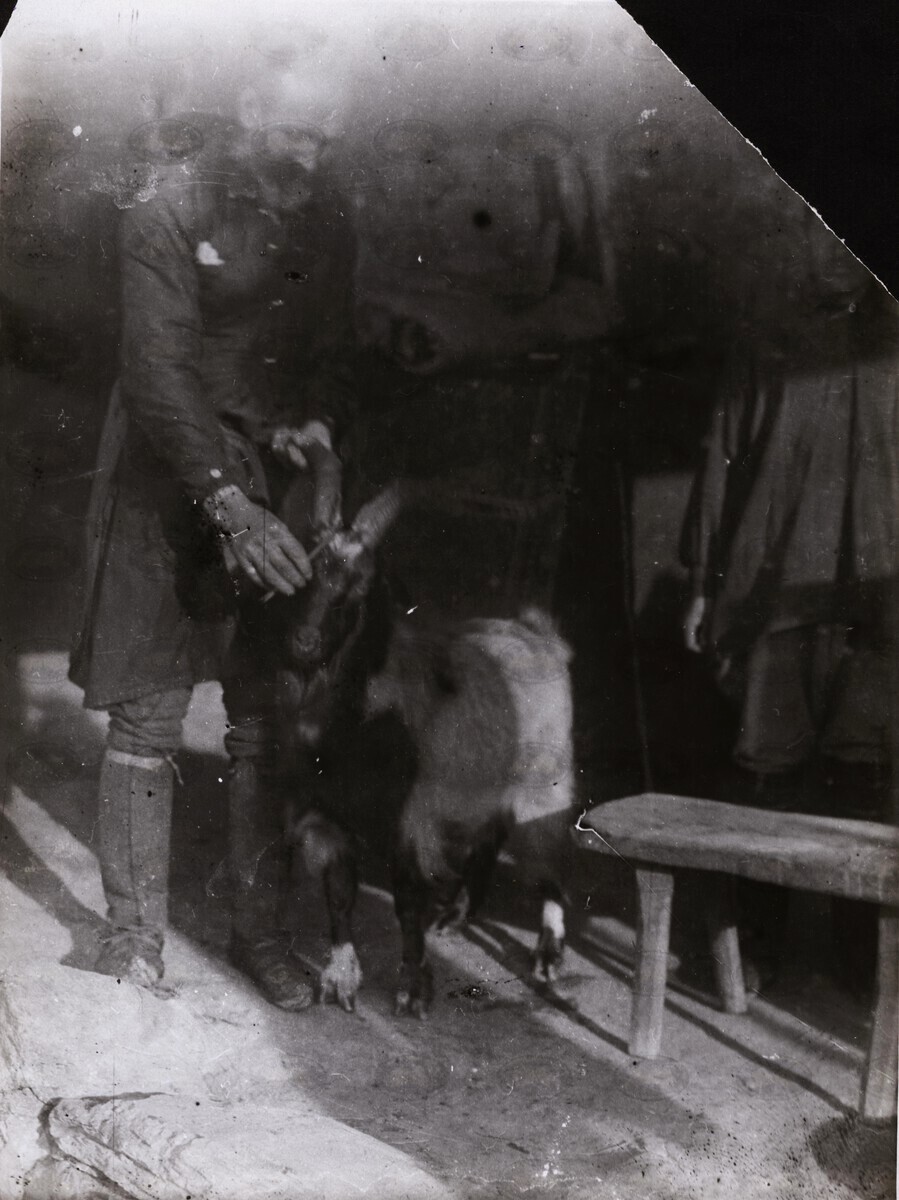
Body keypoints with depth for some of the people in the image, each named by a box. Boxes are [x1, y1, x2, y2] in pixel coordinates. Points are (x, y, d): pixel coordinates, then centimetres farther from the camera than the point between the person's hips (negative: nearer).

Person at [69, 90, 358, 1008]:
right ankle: (134, 939, 11)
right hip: (172, 484, -4)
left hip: (277, 492, 4)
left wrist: (316, 423, -9)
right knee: (147, 718, -2)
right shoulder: (169, 214, -8)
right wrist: (228, 503, -26)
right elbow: (159, 373, -17)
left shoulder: (327, 227, 8)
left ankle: (260, 928, 16)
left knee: (270, 718, 3)